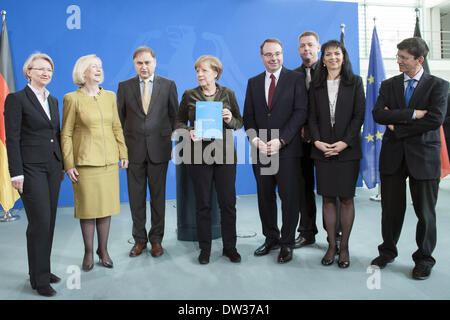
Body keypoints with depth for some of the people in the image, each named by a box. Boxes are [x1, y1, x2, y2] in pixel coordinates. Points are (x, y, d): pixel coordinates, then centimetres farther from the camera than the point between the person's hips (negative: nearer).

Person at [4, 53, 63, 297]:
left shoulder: (53, 101, 14)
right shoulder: (16, 99, -5)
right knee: (39, 222, -5)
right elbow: (12, 138, -9)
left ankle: (43, 269, 24)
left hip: (53, 167, 7)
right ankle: (39, 279, 8)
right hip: (31, 167, -6)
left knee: (49, 221, 11)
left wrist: (61, 165, 14)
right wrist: (16, 173, -14)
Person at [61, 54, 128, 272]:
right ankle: (88, 252, 20)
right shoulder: (72, 99, -3)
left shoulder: (110, 96, 10)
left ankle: (103, 250, 23)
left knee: (106, 206, 8)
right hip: (85, 161, -4)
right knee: (87, 208, 4)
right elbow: (66, 134, -2)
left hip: (108, 160, 4)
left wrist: (123, 153, 7)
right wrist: (68, 164, -7)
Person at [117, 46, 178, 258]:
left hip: (159, 148, -1)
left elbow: (174, 115, 8)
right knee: (136, 197, 7)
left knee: (158, 195, 6)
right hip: (133, 149, 1)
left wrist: (168, 137, 3)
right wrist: (122, 145, 5)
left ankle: (156, 239, 20)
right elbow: (120, 118, 10)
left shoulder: (168, 85, 4)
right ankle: (139, 239, 22)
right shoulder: (124, 86, 7)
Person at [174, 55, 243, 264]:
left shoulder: (227, 94, 7)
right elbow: (179, 122, 9)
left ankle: (230, 247, 19)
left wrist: (230, 120, -12)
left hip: (224, 153, 1)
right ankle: (205, 248, 21)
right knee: (202, 204, 6)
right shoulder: (189, 95, 5)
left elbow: (239, 123, 10)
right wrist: (188, 132, -12)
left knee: (228, 202, 3)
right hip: (198, 154, 0)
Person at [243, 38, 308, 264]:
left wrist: (280, 140, -14)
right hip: (260, 150, 4)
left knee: (289, 197, 1)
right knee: (264, 196, 10)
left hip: (287, 149, -3)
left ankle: (287, 243, 16)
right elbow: (248, 116, 11)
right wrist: (255, 139, -7)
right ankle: (271, 238, 26)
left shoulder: (295, 79, 2)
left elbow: (300, 112, -6)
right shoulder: (253, 83, 14)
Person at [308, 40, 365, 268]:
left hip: (347, 149, -1)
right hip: (323, 149, 2)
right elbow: (312, 117, 7)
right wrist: (317, 141, -9)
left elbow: (359, 115, -1)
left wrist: (345, 142, -12)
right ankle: (331, 245, 15)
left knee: (346, 199, 2)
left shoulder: (355, 82, 6)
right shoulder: (316, 85, 11)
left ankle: (344, 247, 14)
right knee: (327, 198, 5)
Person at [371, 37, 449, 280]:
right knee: (391, 209, 9)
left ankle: (424, 259, 25)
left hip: (423, 155, -2)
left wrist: (397, 127, -10)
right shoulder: (388, 85, 9)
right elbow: (378, 114, -7)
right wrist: (412, 114, -15)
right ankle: (388, 252, 27)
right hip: (393, 155, 2)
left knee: (425, 212, 7)